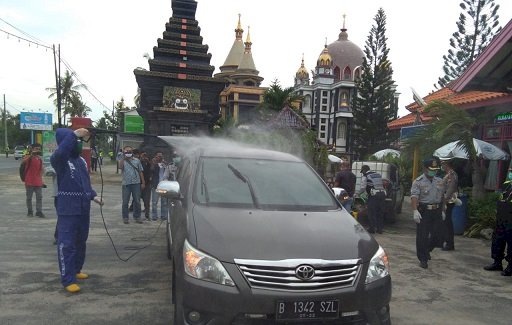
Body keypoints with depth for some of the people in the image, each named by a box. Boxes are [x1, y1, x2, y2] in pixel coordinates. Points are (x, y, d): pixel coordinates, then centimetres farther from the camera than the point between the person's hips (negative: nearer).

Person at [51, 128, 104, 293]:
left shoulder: (81, 160, 12)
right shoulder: (59, 159, -11)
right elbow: (60, 152, -37)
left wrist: (93, 195, 8)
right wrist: (73, 135, -35)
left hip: (83, 209, 8)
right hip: (68, 210, -8)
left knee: (80, 242, 18)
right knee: (67, 244, -6)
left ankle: (76, 270, 34)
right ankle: (68, 280, -2)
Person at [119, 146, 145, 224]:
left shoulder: (137, 161, 8)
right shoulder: (123, 161, 3)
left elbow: (140, 172, 10)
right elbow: (120, 167, -20)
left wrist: (143, 182, 5)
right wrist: (124, 158, -15)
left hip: (136, 183, 1)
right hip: (126, 184, -1)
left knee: (137, 201, 6)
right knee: (125, 202, 5)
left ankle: (137, 217, 16)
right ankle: (125, 217, 14)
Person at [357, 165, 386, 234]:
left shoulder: (365, 176, 1)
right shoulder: (378, 174, 21)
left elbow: (363, 187, -5)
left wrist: (358, 193, 12)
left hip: (374, 195, -6)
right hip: (382, 194, 6)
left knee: (372, 212, 3)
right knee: (380, 212, 13)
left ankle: (372, 228, 4)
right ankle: (380, 228, 17)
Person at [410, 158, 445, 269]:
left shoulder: (440, 182, 12)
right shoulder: (418, 182, -8)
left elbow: (442, 197, 19)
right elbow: (414, 197, -18)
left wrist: (442, 210, 17)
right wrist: (415, 211, -29)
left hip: (436, 211, 6)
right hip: (423, 211, -5)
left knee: (437, 234, 10)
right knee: (422, 236, -1)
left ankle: (427, 250, 36)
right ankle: (423, 259, 8)